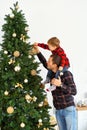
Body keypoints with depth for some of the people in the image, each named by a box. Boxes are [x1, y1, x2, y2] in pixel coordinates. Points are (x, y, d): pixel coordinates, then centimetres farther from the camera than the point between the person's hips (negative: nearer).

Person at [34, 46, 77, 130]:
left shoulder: (66, 74, -15)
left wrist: (60, 85, -28)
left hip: (69, 109, -6)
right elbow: (44, 63, 21)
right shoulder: (52, 72, 2)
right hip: (58, 110, 6)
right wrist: (37, 51, 13)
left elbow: (74, 91, -17)